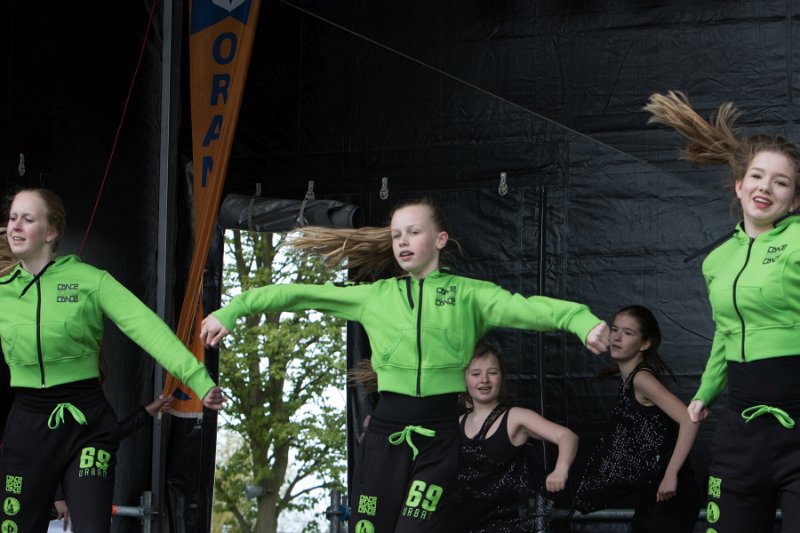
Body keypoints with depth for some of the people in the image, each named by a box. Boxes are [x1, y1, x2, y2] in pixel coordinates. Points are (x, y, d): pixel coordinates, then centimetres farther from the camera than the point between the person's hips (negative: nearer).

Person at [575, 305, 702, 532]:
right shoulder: (628, 379, 10)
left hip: (669, 495, -9)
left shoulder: (642, 379, -16)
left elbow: (689, 420, -25)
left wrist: (671, 475, -26)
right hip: (652, 493, 9)